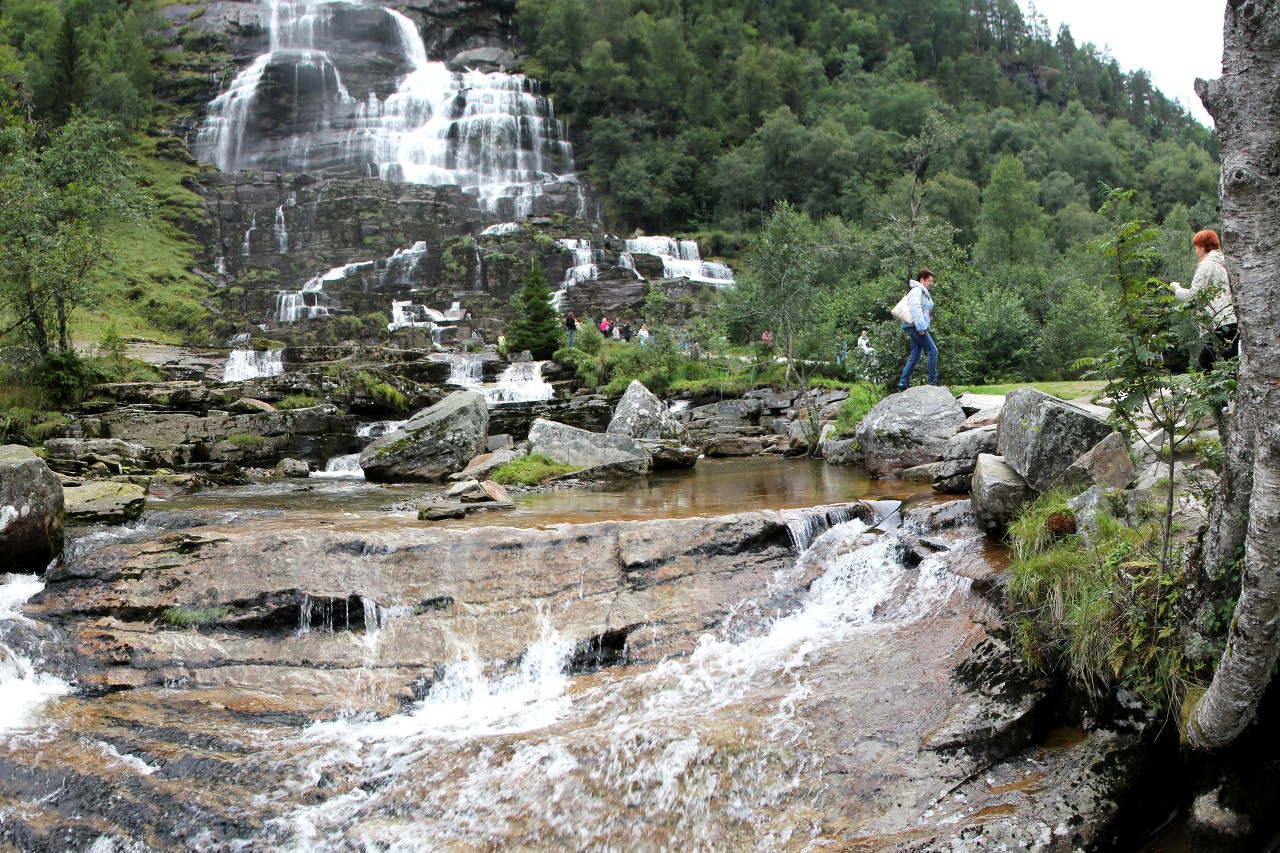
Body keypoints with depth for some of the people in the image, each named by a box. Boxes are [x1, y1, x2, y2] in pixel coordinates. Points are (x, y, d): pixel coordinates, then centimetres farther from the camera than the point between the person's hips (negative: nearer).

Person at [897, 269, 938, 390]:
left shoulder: (923, 292, 25)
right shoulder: (917, 290, -8)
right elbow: (915, 308, -21)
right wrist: (921, 326, -26)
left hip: (917, 328, 10)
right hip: (916, 326, -10)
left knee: (914, 357, 8)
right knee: (933, 351, -10)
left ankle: (903, 383, 7)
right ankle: (933, 382, -10)